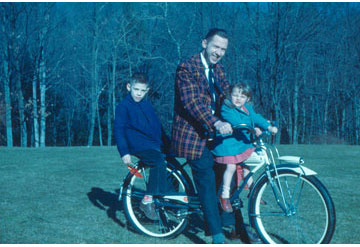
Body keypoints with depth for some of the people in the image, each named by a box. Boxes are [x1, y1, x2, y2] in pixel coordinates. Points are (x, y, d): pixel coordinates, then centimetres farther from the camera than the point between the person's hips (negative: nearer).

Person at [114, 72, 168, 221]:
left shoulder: (147, 105, 17)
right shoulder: (123, 106, -4)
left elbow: (157, 124, 27)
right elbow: (118, 130, -9)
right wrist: (124, 153, -18)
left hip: (154, 145, 8)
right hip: (138, 146, -8)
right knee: (159, 162, -31)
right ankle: (147, 201, -28)